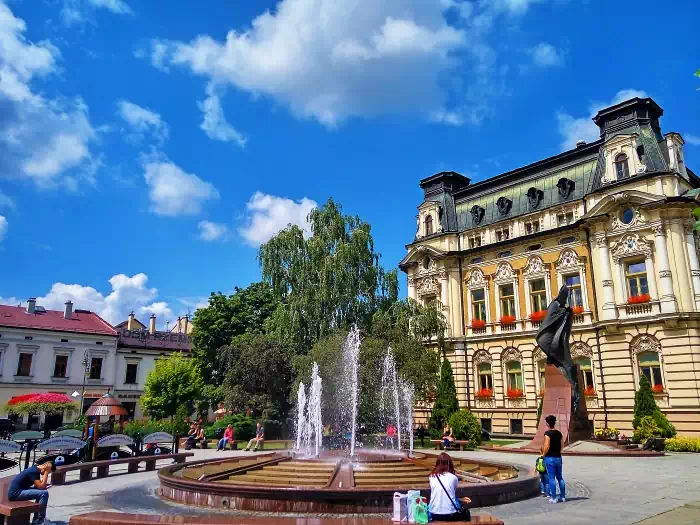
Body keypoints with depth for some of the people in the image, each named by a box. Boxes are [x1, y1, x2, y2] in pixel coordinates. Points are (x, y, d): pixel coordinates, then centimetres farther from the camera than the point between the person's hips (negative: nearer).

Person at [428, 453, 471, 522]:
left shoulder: (431, 477, 2)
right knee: (466, 513, 30)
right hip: (450, 515, -3)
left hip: (434, 515, 3)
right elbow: (454, 494, 11)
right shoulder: (453, 477, -6)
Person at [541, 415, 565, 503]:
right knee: (560, 477, 14)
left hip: (550, 458, -6)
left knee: (551, 478, 0)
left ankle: (553, 498, 3)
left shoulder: (548, 433, -15)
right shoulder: (559, 433, 5)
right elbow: (561, 446, 10)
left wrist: (543, 454, -6)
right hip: (558, 457, 6)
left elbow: (547, 446, -21)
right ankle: (563, 496, 19)